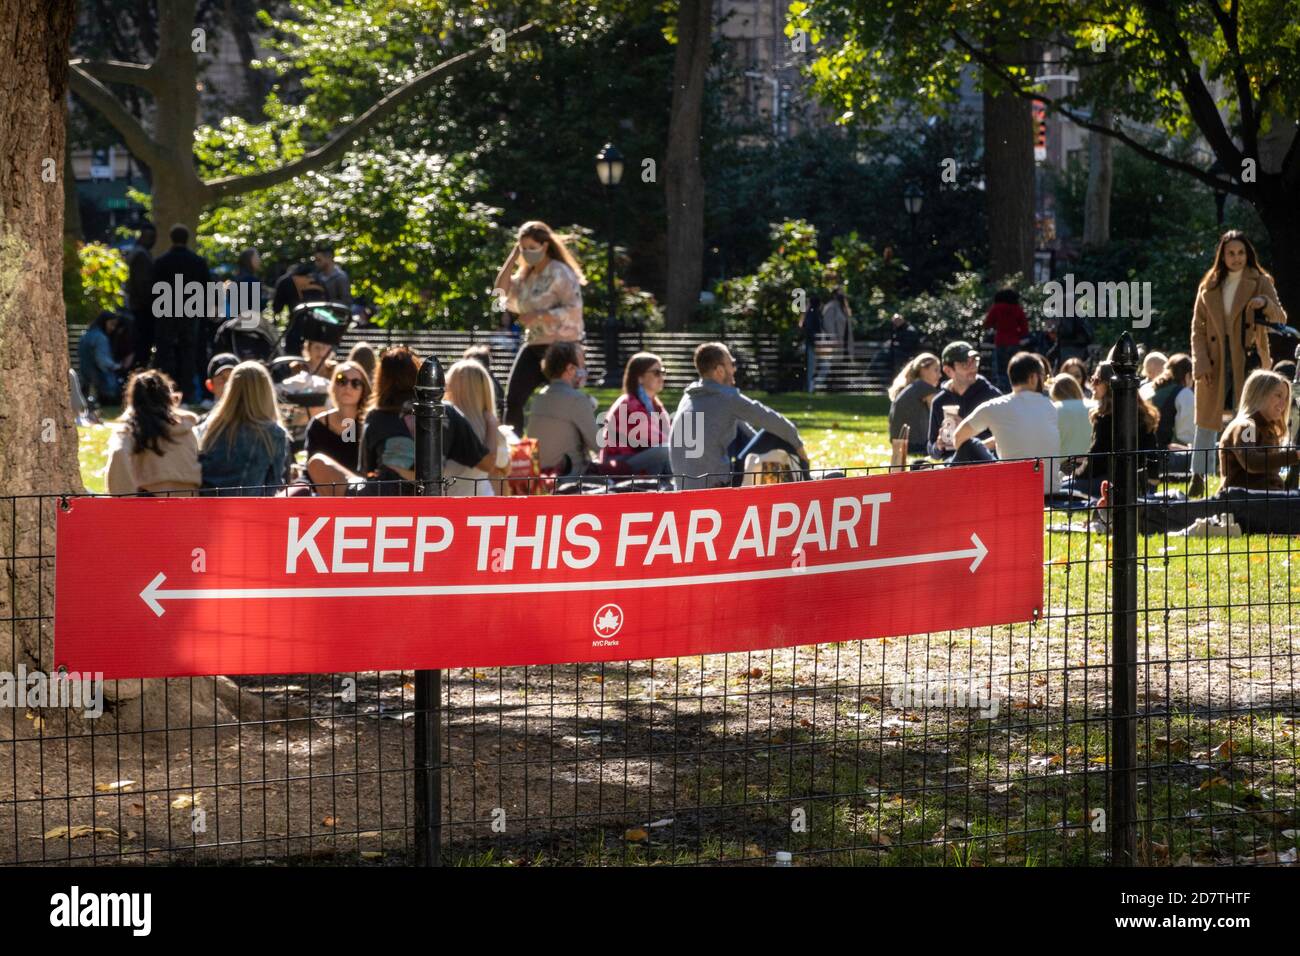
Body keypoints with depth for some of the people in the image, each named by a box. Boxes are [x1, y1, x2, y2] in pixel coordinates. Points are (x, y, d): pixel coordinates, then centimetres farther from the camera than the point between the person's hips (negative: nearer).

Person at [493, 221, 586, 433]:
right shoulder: (525, 275, 13)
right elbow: (501, 292, 5)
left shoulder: (561, 273, -11)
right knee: (513, 399, -5)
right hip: (534, 346, 7)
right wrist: (513, 258, 2)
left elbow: (574, 310, -18)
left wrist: (539, 317, -24)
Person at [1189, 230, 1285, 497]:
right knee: (1206, 422, 2)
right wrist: (1201, 364, -5)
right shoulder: (1209, 287, 9)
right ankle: (1198, 478, 6)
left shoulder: (1260, 283, 3)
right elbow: (1197, 327, 7)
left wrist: (1266, 304, -24)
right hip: (1214, 364, 2)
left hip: (1248, 363, -2)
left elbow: (1280, 320, -3)